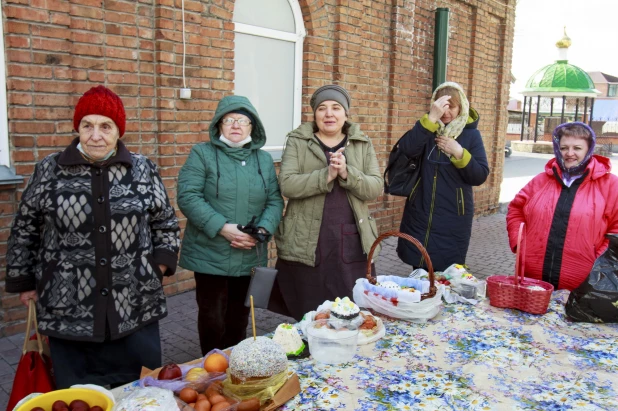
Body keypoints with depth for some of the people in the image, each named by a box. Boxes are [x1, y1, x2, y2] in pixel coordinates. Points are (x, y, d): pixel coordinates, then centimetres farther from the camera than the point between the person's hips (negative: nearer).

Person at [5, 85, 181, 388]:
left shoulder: (143, 170, 2)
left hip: (136, 306, 1)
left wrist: (159, 266, 3)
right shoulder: (49, 171, 0)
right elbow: (24, 230, 9)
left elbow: (166, 223, 11)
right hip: (69, 310, 0)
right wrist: (24, 281, 10)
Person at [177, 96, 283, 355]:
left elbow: (275, 200, 6)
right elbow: (187, 197, -13)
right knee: (213, 319, 4)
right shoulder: (202, 154, -3)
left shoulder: (264, 159, 11)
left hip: (249, 256, 4)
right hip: (210, 255, -4)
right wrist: (222, 227, -22)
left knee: (239, 319, 16)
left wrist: (263, 230, -13)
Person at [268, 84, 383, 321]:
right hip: (306, 244, -2)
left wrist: (347, 173, -17)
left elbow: (375, 188, 0)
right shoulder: (297, 142, 2)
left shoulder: (363, 144, 9)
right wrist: (326, 175, -22)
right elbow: (287, 185, -10)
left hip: (351, 243, 2)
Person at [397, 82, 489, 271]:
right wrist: (431, 118, -25)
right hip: (420, 216, 1)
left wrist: (459, 153, -18)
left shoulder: (471, 135, 0)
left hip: (453, 220, -1)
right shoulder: (428, 127, 3)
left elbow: (480, 176, -5)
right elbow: (407, 149, -18)